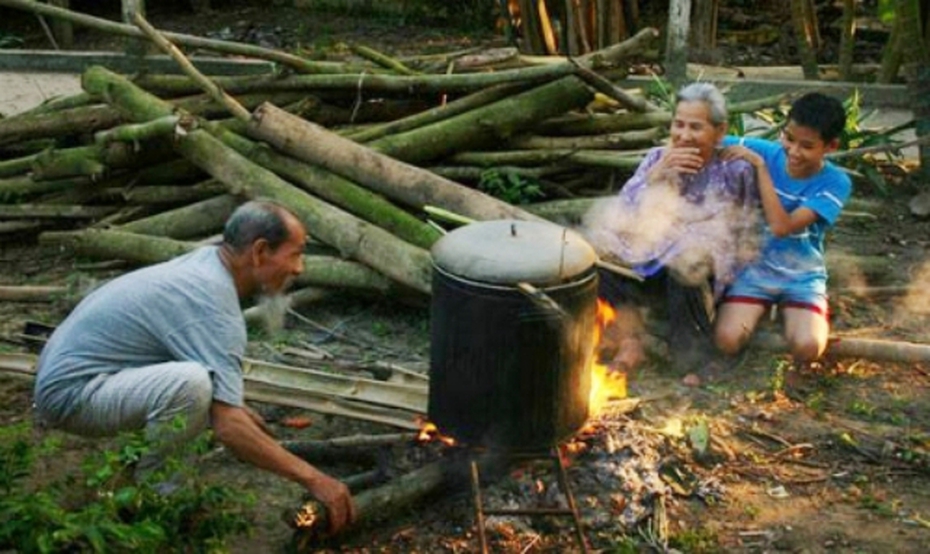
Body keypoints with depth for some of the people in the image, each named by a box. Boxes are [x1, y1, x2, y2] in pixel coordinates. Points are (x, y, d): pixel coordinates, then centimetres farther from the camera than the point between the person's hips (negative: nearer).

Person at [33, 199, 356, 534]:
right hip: (71, 393, -10)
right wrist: (313, 479, -24)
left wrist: (234, 405, 26)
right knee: (193, 384, -33)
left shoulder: (205, 262, 4)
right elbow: (228, 428, -30)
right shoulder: (213, 306, -24)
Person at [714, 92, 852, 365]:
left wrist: (761, 167, -26)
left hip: (802, 275, -1)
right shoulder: (764, 152, -9)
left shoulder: (835, 183, -14)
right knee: (728, 340, -23)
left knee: (807, 348, -27)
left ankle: (789, 311, 9)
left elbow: (782, 226, -26)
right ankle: (762, 307, 11)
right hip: (755, 266, 1)